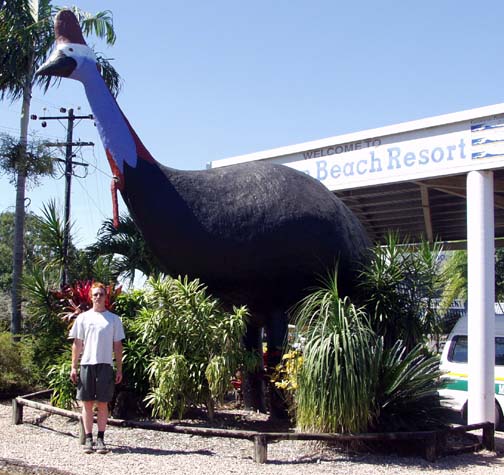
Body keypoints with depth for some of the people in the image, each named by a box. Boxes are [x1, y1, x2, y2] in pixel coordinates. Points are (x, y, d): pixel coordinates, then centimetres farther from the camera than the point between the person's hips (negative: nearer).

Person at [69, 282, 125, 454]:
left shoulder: (114, 319, 8)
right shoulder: (83, 318, 8)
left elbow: (118, 346, 8)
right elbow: (77, 344, 9)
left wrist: (119, 369, 3)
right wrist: (74, 367, 2)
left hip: (105, 365, 0)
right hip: (86, 364, 0)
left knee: (103, 403, 2)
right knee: (87, 403, 3)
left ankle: (101, 439, 8)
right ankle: (88, 439, 10)